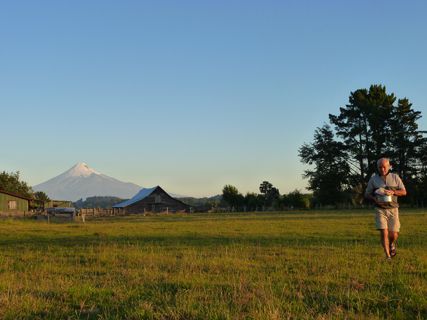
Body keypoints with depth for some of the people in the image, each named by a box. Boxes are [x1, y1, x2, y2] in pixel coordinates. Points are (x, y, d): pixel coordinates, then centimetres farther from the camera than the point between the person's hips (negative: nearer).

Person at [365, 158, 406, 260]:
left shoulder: (395, 177, 4)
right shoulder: (373, 179, 3)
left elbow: (404, 192, 2)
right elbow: (367, 194, 8)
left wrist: (393, 192, -17)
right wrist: (374, 199, -13)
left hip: (393, 209, 1)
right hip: (380, 209, -1)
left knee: (393, 234, 1)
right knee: (384, 233, -13)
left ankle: (392, 244, 36)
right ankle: (388, 256, -5)